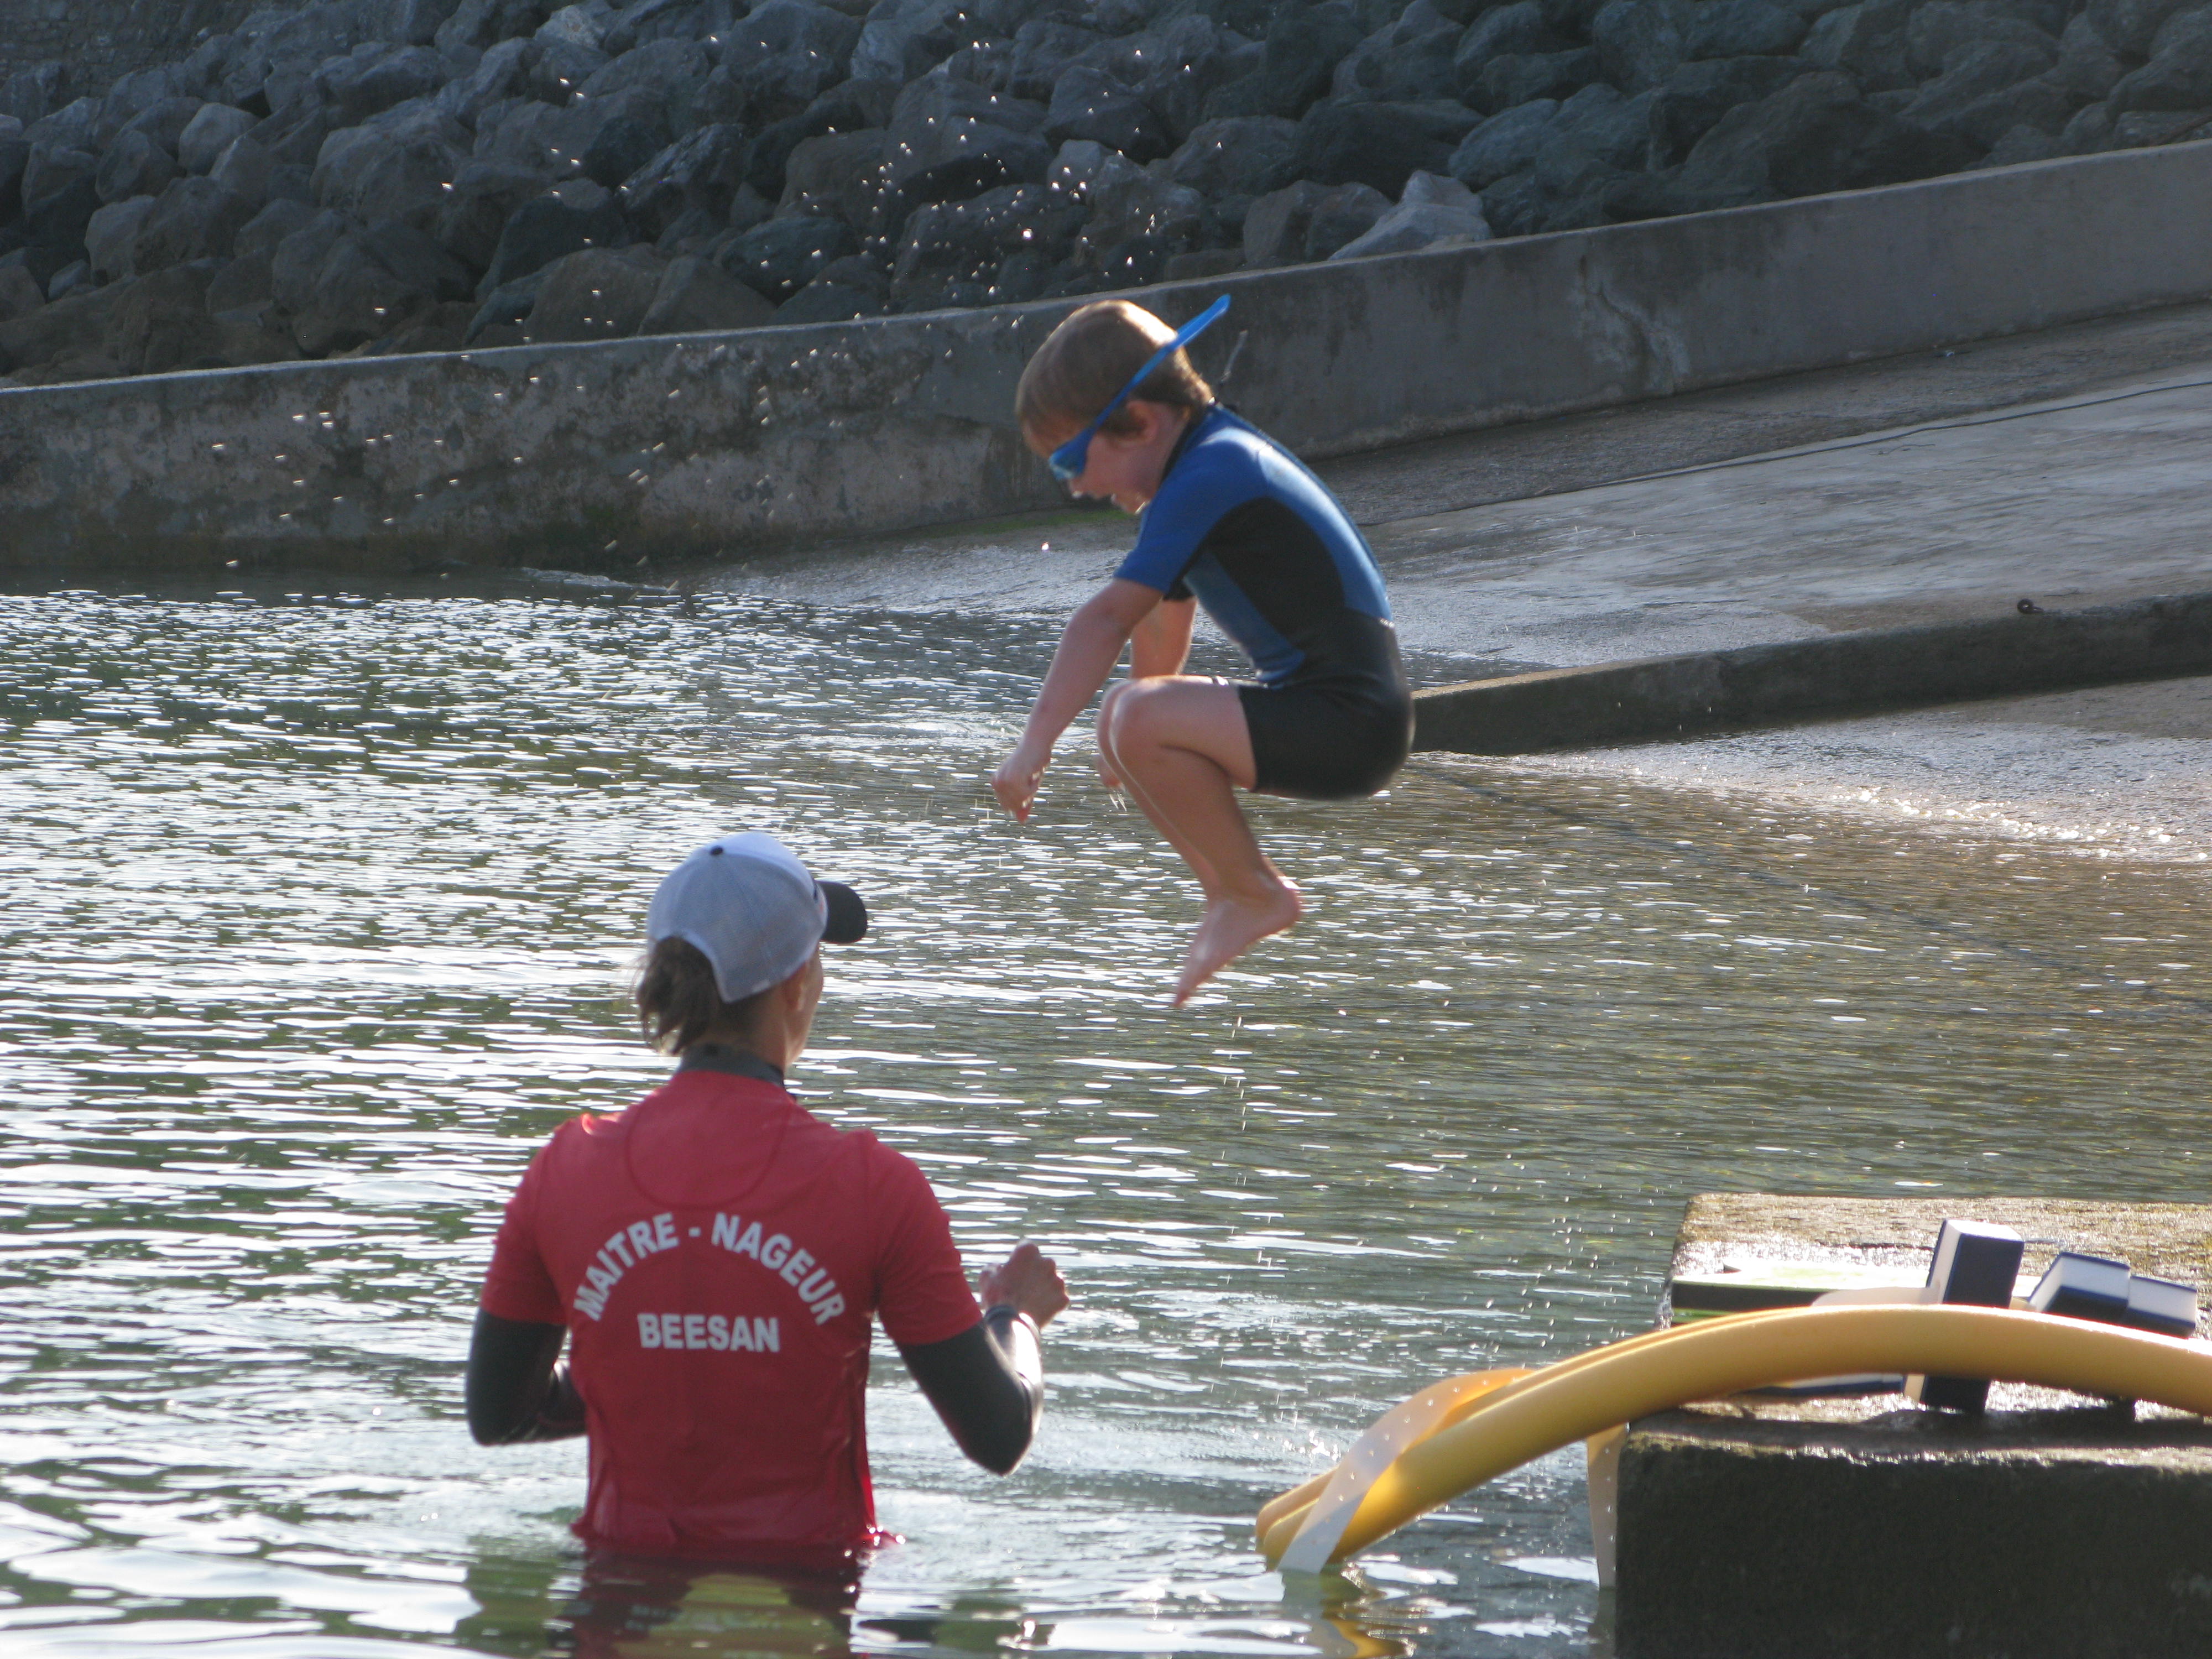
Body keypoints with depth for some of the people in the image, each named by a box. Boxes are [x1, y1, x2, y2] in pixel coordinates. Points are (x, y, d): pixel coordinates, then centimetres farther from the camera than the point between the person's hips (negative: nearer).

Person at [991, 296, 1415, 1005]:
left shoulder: (1208, 478, -15)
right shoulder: (1222, 456, 17)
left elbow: (1109, 617, -22)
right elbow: (1164, 623, 32)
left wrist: (1036, 744, -25)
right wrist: (1129, 730, 44)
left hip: (1352, 726, -11)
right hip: (1319, 711, 11)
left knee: (1140, 719, -25)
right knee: (1124, 722, 17)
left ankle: (1257, 894, -8)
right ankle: (1228, 892, 18)